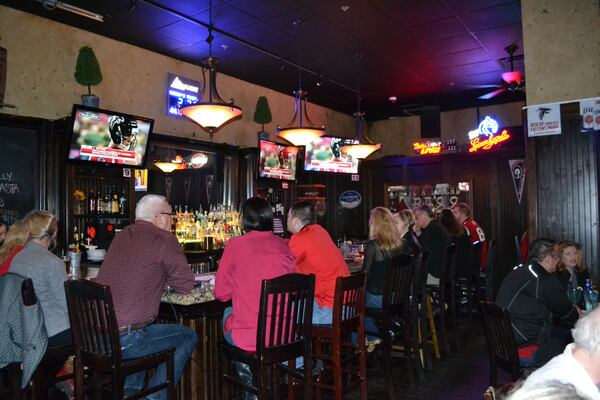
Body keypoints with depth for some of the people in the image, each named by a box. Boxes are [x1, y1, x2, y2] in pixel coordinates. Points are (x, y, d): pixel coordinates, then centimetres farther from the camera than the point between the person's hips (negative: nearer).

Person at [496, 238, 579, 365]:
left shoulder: (520, 270, 12)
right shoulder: (545, 280, -16)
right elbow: (564, 310, -1)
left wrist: (570, 308, 24)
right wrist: (577, 315, 20)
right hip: (522, 337, -9)